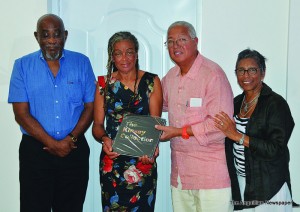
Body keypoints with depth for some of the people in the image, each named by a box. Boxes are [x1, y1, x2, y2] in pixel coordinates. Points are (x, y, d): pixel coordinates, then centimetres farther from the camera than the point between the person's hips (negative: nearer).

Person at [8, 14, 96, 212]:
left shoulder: (81, 63, 3)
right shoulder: (23, 65, 1)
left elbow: (90, 107, 3)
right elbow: (21, 114, -5)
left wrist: (71, 139, -10)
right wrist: (53, 144, -12)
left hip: (75, 149, 1)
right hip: (35, 149, -1)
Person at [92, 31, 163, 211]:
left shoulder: (152, 82, 1)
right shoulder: (104, 83, 5)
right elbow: (97, 124, 4)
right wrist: (104, 139, -17)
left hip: (143, 160, -1)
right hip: (111, 160, 1)